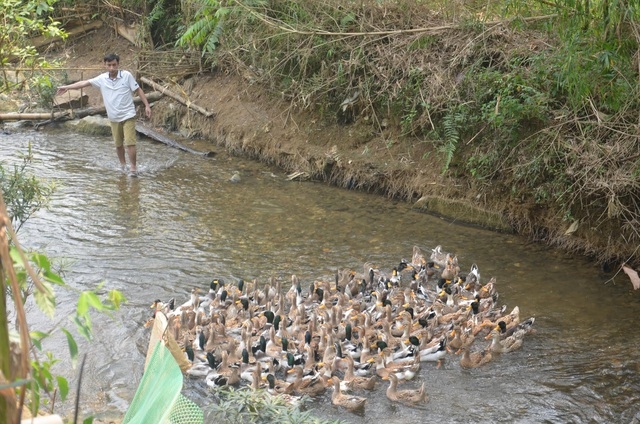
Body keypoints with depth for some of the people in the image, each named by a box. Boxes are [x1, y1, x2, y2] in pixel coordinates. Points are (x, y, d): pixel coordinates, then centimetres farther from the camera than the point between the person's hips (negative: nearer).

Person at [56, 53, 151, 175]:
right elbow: (85, 83, 3)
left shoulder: (126, 75, -9)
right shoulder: (102, 79, 0)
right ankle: (123, 165, 32)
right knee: (118, 144, 14)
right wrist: (67, 87, -1)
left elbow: (138, 90, -4)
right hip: (114, 118, 4)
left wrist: (147, 105, -9)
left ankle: (133, 167, -3)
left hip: (128, 115, -4)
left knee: (130, 143, -12)